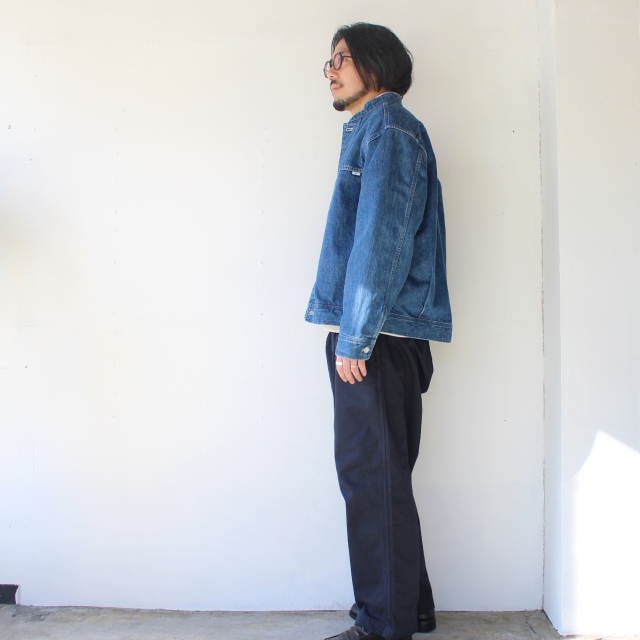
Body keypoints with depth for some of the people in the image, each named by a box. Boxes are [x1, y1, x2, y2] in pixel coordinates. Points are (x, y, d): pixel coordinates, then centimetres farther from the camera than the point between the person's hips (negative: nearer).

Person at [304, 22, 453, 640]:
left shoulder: (388, 129, -6)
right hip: (381, 335, 10)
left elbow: (382, 238, -16)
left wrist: (354, 338, -18)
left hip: (375, 336, -10)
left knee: (372, 478, -5)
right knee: (380, 475, 14)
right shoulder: (373, 131, 24)